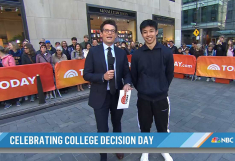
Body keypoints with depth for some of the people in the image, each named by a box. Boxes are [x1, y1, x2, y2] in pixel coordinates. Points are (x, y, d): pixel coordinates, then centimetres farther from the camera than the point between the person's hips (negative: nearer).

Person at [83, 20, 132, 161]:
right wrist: (103, 77, -24)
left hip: (118, 95, 3)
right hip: (100, 96, -3)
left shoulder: (121, 52, 2)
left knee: (117, 124, 23)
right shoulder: (93, 51, -5)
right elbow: (86, 74, -7)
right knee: (102, 129, 7)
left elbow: (126, 72, 4)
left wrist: (127, 83, -17)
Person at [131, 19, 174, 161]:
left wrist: (162, 89, 10)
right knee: (144, 127, 15)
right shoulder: (137, 54, -5)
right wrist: (142, 90, 10)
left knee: (163, 126, 15)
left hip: (161, 97, 0)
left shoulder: (167, 52, -6)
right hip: (143, 98, 1)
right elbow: (134, 76, 5)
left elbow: (170, 74, 5)